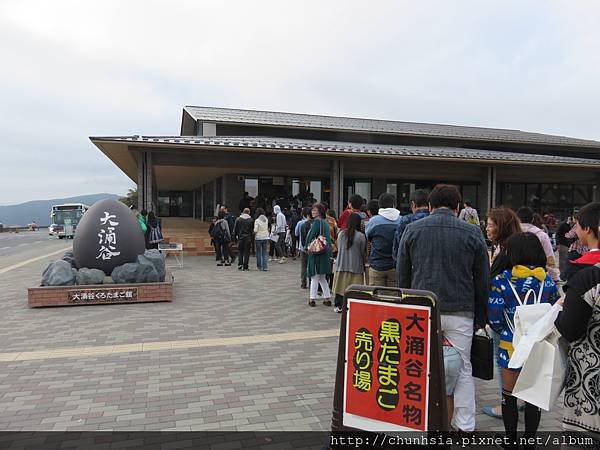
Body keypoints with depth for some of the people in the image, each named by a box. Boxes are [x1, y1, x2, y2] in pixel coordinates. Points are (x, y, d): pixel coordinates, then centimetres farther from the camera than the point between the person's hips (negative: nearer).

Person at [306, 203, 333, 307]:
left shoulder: (317, 221, -12)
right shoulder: (325, 222, 12)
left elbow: (311, 236, -15)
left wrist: (308, 246, 0)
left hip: (316, 251, -8)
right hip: (326, 252, 8)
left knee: (315, 276, -1)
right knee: (322, 277, 15)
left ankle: (312, 299, 4)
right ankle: (327, 298, 17)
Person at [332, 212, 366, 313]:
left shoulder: (341, 233, -1)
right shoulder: (361, 236, -10)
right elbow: (363, 253, -1)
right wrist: (362, 266, 15)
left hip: (341, 266, 4)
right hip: (355, 267, -3)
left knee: (341, 285, 12)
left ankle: (338, 306, 18)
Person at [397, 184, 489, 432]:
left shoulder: (412, 230, 3)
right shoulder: (472, 233, 2)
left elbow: (402, 274, 6)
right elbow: (483, 279, 5)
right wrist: (480, 317, 13)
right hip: (460, 312, 0)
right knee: (463, 369, 12)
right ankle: (465, 427, 20)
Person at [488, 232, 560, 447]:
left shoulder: (501, 281, -13)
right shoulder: (548, 280, -2)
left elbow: (494, 316, -13)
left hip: (512, 346, -3)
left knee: (509, 394, 13)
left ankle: (511, 438, 24)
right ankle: (530, 438, 27)